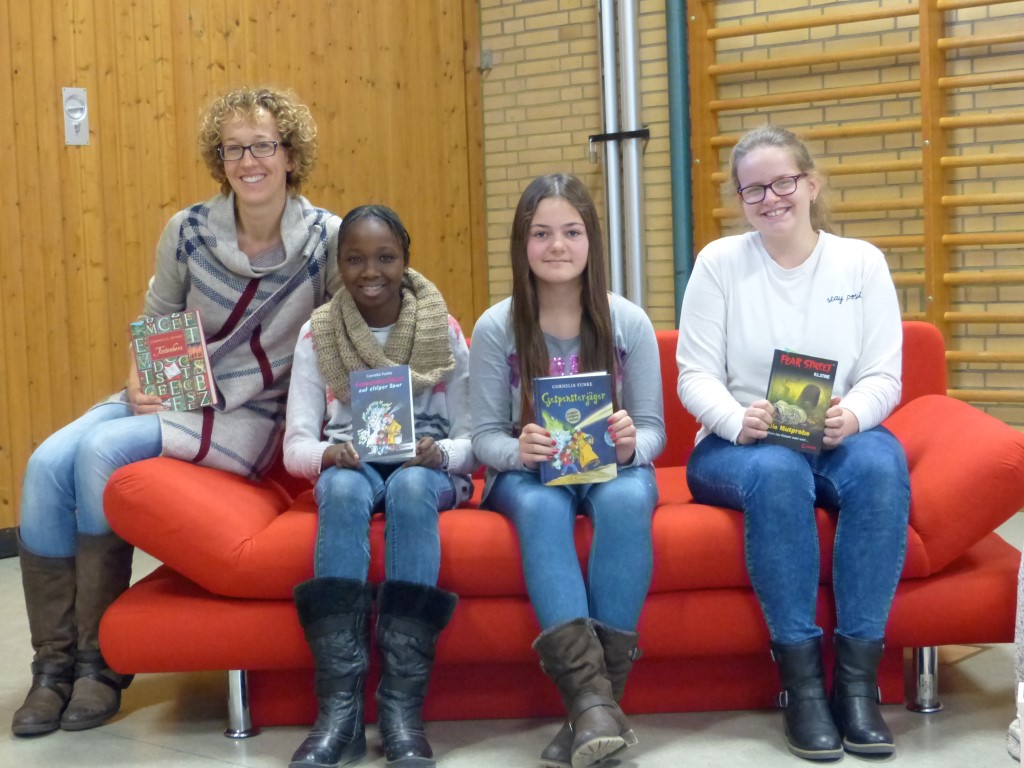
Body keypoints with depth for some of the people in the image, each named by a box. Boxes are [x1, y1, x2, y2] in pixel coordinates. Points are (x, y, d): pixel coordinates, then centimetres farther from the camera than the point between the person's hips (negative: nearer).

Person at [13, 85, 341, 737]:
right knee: (48, 461, -20)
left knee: (102, 452, -27)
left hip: (250, 417, -4)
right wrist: (141, 386, -5)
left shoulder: (326, 240, -7)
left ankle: (101, 661, -13)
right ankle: (54, 663, -8)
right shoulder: (187, 232, 2)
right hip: (171, 398, 5)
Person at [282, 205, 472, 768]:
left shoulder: (444, 331, 1)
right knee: (344, 489, -36)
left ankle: (403, 706, -40)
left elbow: (473, 440, -1)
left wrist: (440, 452, -23)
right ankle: (339, 708, -42)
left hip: (427, 470, 0)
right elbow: (295, 446, -2)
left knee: (411, 486, -37)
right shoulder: (317, 334, 3)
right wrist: (329, 453, -24)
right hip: (349, 467, 1)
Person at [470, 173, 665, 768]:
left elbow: (653, 427, 1)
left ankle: (602, 692, -33)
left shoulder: (629, 322, -2)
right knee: (542, 507, -37)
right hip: (530, 473, 0)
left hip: (612, 469, 1)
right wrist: (518, 451, -25)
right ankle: (591, 695, -45)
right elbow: (485, 435, -2)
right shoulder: (496, 328, -4)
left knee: (627, 500, -36)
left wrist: (630, 446, -23)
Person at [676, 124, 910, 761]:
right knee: (777, 473, -37)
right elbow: (695, 375, -3)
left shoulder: (862, 262, 7)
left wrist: (854, 415, -22)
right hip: (739, 445, -1)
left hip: (836, 441, 2)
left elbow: (885, 376, 1)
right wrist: (738, 421, -25)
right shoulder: (720, 262, 3)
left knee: (882, 463, -33)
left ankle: (858, 677, -27)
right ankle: (801, 677, -28)